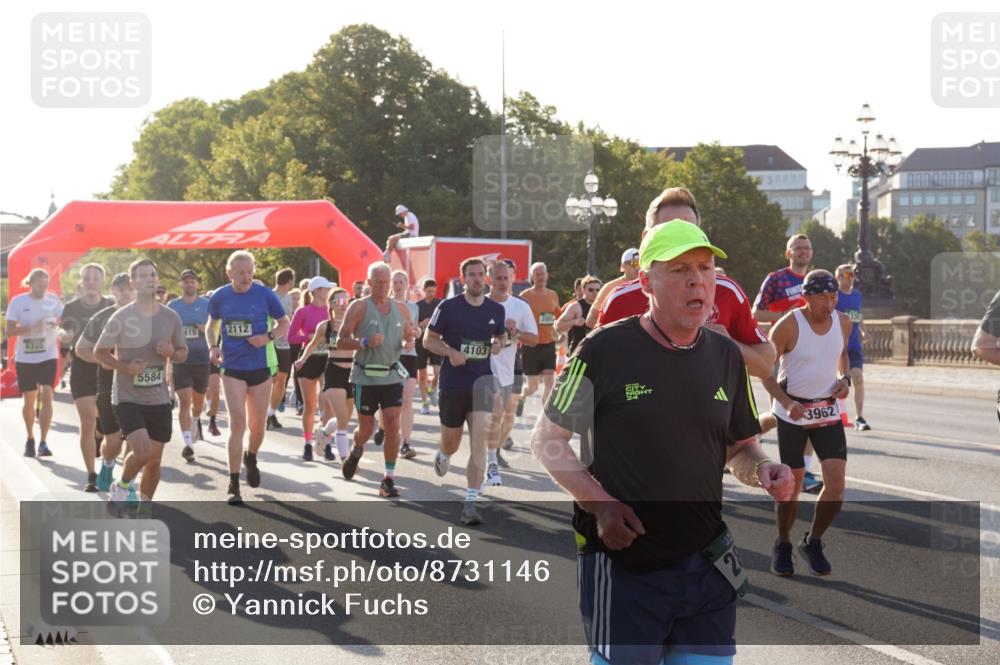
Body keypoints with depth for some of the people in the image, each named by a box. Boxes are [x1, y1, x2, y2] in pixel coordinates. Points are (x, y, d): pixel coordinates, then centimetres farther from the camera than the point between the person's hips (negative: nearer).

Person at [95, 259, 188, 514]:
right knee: (142, 451, -21)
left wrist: (172, 353, -11)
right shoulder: (121, 317, -10)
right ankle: (121, 487, 10)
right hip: (128, 398, -4)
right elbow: (99, 352, -3)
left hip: (159, 399, 4)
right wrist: (125, 367, -20)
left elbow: (183, 352, 13)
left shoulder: (171, 317, 1)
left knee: (154, 460, 8)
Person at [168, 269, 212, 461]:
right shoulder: (172, 306, 4)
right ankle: (187, 443, -15)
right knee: (184, 401, -12)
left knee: (198, 400, 16)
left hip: (202, 360, 1)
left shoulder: (207, 305, 2)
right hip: (180, 360, -1)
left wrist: (205, 329, -14)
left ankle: (196, 421, 49)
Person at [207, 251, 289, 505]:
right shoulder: (219, 298, -2)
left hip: (260, 368, 1)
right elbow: (212, 325, 16)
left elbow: (284, 323, 4)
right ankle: (234, 486, -4)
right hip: (232, 369, 0)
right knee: (237, 424, -10)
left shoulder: (265, 295, -7)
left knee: (258, 426, 12)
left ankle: (251, 458, 45)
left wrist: (268, 336, -15)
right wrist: (213, 346, -2)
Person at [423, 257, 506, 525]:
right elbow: (429, 340, 0)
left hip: (482, 382, 1)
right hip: (453, 383, -1)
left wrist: (498, 345, -2)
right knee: (451, 443, 12)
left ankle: (470, 503, -11)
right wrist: (451, 352, -17)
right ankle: (443, 455, 52)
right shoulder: (448, 307, -5)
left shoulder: (496, 310, 5)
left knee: (480, 440, -14)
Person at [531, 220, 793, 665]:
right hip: (621, 568, -4)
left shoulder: (726, 356, 7)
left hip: (706, 566, 5)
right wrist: (598, 503, -16)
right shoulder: (605, 351, -8)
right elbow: (547, 439, -3)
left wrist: (762, 470, -5)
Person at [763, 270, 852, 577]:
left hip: (828, 411, 4)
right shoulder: (788, 326, -17)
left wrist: (844, 378, -2)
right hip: (792, 413, -4)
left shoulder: (843, 323, -2)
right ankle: (782, 546, 27)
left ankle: (813, 543, 16)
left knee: (836, 485, -7)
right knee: (791, 486, 3)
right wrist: (787, 402, -24)